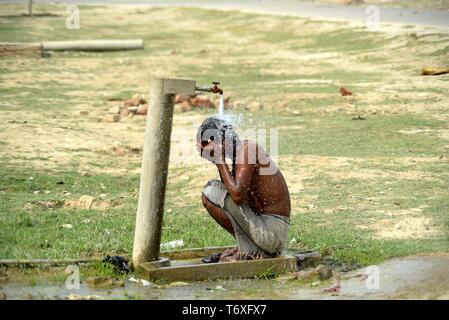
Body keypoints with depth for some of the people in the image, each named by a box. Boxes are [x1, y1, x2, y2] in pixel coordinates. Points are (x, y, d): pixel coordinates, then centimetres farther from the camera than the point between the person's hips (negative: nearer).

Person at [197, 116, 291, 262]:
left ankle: (249, 250, -4)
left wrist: (221, 162, -14)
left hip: (272, 232, -10)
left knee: (209, 194, -13)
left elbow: (237, 195, -25)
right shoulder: (239, 152, 13)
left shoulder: (246, 148, -15)